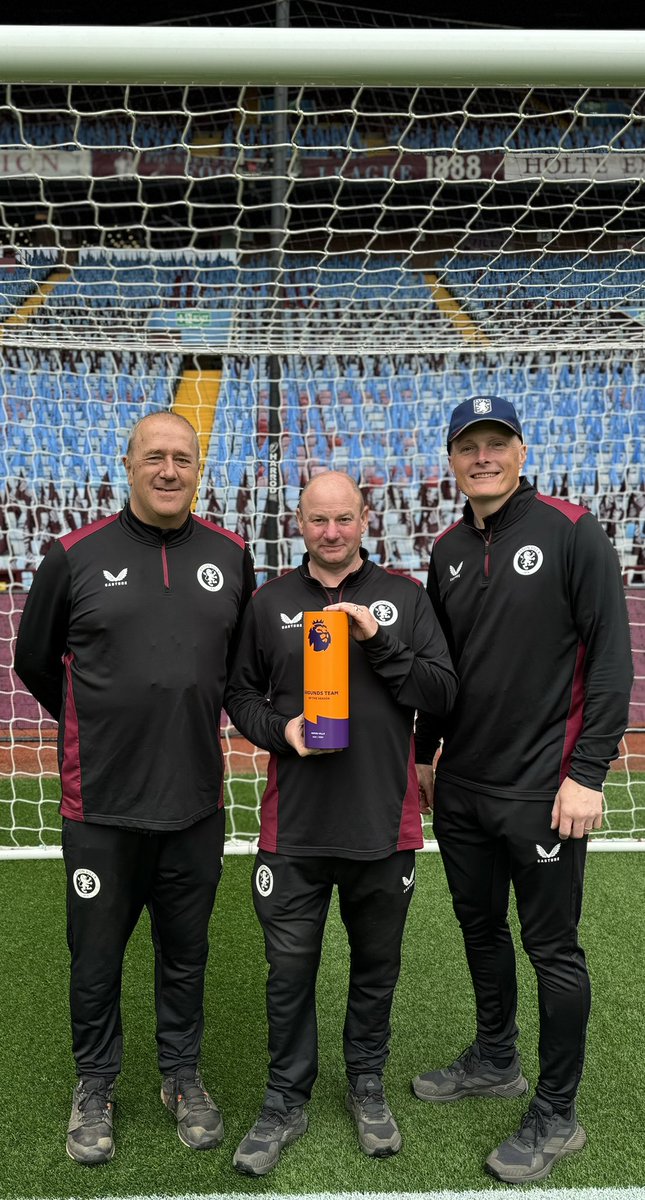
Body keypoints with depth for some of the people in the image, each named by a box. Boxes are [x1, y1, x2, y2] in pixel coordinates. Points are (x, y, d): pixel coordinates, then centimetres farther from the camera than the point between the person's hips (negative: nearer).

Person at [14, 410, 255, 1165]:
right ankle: (95, 1085, 36)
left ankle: (182, 1076, 38)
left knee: (186, 953, 17)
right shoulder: (76, 556, -6)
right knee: (97, 956, 13)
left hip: (196, 801, 2)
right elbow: (36, 663, 5)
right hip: (101, 804, -2)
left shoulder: (231, 556, 1)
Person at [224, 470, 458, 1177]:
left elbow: (445, 693, -4)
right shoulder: (270, 603, 4)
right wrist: (279, 728, -10)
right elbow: (239, 693, 10)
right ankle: (286, 1101, 30)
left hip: (385, 824, 0)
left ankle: (367, 1084, 39)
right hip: (294, 826, 0)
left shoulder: (403, 597, 2)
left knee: (376, 965, 16)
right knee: (290, 969, 9)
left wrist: (380, 643, -17)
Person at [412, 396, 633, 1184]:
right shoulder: (448, 550, 8)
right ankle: (494, 1061, 40)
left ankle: (556, 1117, 22)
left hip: (541, 789, -6)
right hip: (461, 786, 6)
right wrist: (425, 752, 16)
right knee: (479, 927, 19)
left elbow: (610, 659, -13)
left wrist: (588, 773, -16)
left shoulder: (570, 531, -10)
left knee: (551, 947, 5)